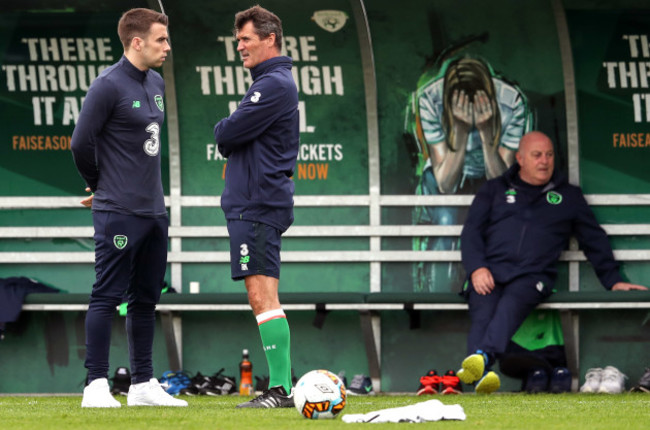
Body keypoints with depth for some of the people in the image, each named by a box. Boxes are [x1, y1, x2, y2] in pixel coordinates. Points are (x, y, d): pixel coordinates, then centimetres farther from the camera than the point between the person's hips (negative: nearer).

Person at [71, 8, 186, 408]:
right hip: (119, 212, -8)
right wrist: (101, 184, 2)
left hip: (153, 210, 8)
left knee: (146, 299, 11)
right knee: (108, 296, -7)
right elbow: (81, 142, -12)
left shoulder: (156, 84, 13)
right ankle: (97, 386, -6)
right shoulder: (108, 86, -13)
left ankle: (143, 385, 17)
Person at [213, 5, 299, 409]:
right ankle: (282, 387, 12)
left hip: (257, 205, -11)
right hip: (255, 203, 11)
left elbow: (227, 134, -16)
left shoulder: (274, 85, -13)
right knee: (263, 299, 11)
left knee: (264, 297, -13)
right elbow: (230, 141, 22)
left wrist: (222, 129, 5)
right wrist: (229, 135, 2)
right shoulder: (274, 82, 21)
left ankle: (281, 389, -15)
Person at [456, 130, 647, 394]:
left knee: (511, 303, -38)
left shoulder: (569, 196, 26)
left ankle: (483, 357, -64)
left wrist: (613, 281, 22)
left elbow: (594, 240, 30)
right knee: (483, 313, -33)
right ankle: (480, 375, -57)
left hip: (532, 276, -1)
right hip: (489, 272, 1)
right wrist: (477, 268, -4)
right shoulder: (494, 190, 24)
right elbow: (471, 231, 15)